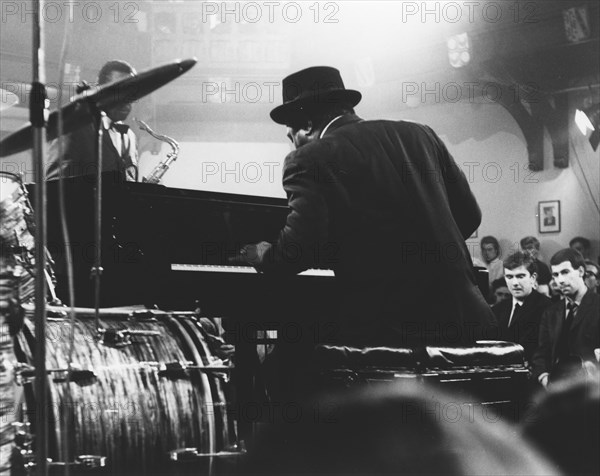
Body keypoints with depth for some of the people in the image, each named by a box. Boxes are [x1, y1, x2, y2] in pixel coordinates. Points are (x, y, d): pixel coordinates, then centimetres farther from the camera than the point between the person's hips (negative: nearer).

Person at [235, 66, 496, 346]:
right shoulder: (419, 135, 13)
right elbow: (469, 214, 15)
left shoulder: (309, 159, -5)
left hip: (384, 327, -6)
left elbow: (300, 245, -15)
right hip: (460, 318, 6)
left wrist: (262, 255, 6)